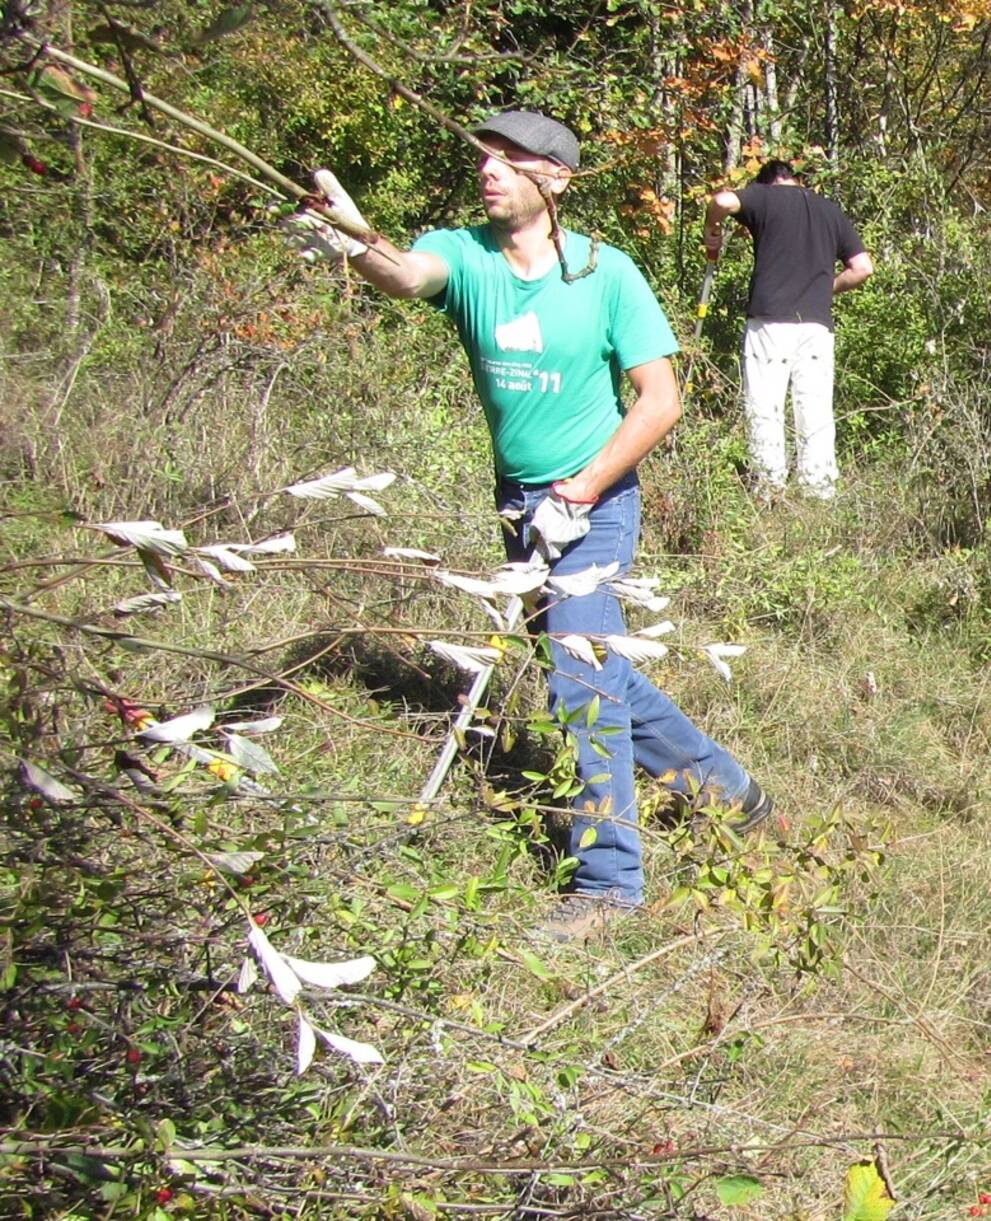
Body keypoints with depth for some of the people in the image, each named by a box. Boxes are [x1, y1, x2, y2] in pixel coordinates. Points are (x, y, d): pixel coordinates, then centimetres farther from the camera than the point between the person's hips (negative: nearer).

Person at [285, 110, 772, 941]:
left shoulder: (606, 274, -14)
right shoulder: (465, 255, -7)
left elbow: (661, 400, -14)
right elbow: (408, 275, -30)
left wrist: (577, 495, -18)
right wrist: (353, 244, -53)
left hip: (594, 500, -6)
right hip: (519, 500, 6)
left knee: (581, 677, -13)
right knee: (592, 668, 18)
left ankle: (608, 879, -1)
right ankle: (723, 783, 39)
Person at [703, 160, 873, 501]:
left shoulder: (765, 197, 7)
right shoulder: (830, 210, 19)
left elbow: (724, 201, -13)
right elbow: (863, 268, 14)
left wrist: (711, 231, 5)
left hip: (770, 321, -3)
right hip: (818, 324, 3)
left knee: (764, 409, 1)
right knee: (816, 414, 5)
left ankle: (770, 489, -2)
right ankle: (820, 491, 3)